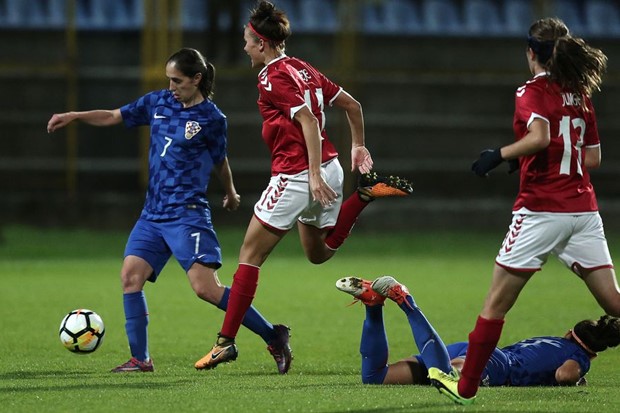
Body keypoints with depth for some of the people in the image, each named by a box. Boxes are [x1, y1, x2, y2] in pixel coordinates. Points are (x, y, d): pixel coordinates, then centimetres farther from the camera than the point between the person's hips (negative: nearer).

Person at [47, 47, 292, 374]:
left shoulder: (211, 118, -5)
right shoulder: (158, 102, 9)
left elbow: (220, 162, 9)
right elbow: (114, 117, 19)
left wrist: (230, 194, 24)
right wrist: (73, 116, 9)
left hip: (187, 214, -6)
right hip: (153, 213, 6)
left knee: (206, 288, -16)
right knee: (130, 275, -7)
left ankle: (274, 337, -7)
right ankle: (140, 359, 0)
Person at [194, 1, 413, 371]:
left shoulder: (274, 77, -13)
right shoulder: (303, 69, 12)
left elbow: (309, 122, -23)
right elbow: (352, 105, 18)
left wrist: (315, 175, -26)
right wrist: (358, 146, 28)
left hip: (296, 177, -9)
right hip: (329, 168, 9)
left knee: (250, 256, -1)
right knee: (319, 253, 26)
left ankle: (227, 342, -2)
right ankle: (367, 191, 8)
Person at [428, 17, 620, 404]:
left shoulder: (533, 92, -6)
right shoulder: (580, 94, 13)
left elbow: (539, 137, -25)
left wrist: (500, 154, -14)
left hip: (541, 209, -6)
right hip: (584, 209, 6)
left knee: (497, 302, 4)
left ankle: (466, 386, 8)